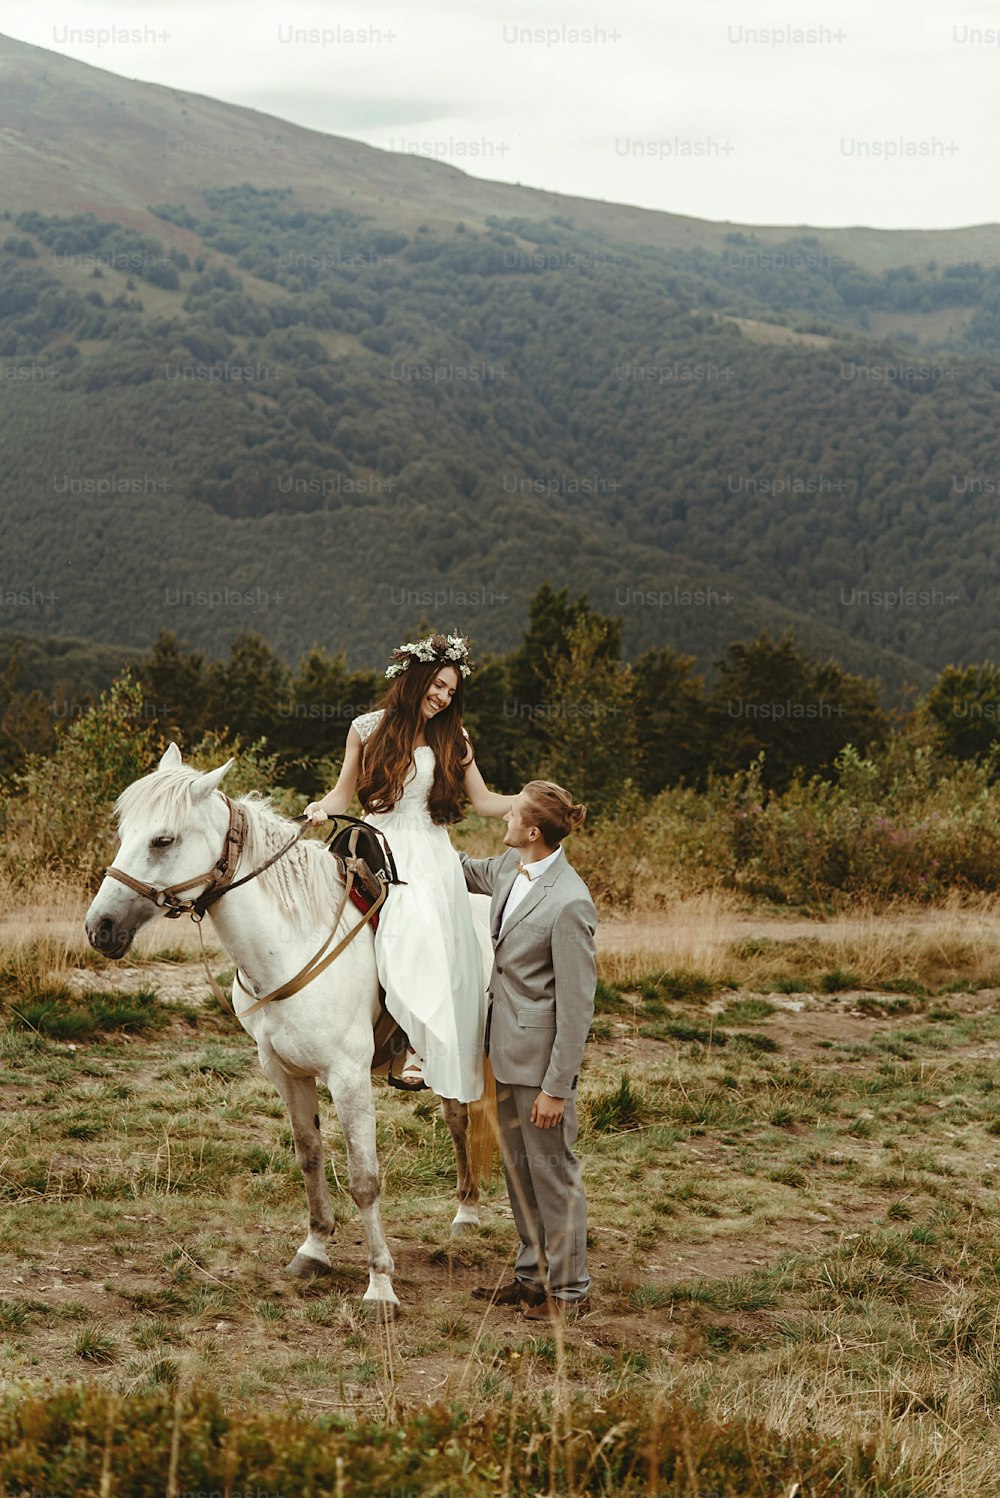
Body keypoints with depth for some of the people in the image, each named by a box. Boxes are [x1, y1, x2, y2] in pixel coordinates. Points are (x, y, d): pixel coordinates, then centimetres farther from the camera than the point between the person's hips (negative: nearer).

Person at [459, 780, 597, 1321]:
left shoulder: (569, 902, -23)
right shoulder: (508, 869, 1)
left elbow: (576, 1006, -21)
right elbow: (463, 870, 28)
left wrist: (556, 1088, -20)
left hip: (541, 1052, -9)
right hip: (505, 1048, 9)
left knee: (551, 1167, 4)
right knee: (517, 1165, 19)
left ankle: (569, 1288, 17)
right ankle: (533, 1272, 33)